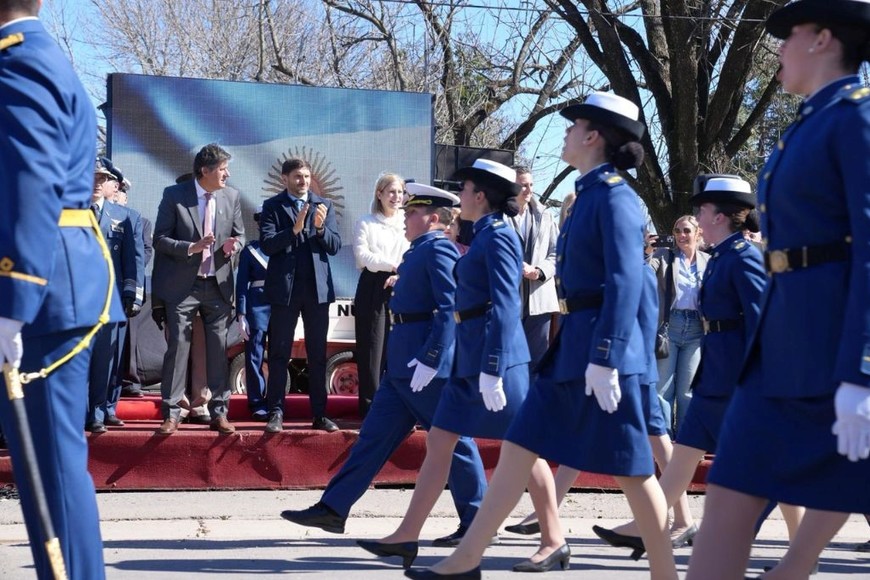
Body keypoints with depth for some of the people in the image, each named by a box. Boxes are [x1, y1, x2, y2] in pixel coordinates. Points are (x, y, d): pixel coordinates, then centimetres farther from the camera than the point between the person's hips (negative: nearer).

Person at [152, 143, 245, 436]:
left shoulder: (231, 197, 4)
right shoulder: (174, 195, -6)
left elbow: (239, 234, 13)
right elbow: (160, 239, -6)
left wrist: (233, 244, -11)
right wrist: (192, 247, -20)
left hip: (218, 285, 3)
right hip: (183, 285, -3)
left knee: (218, 349, 4)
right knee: (178, 345, -3)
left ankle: (219, 413, 12)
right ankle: (171, 413, 4)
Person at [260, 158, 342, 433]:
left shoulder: (324, 205, 9)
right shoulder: (272, 206, 2)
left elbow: (335, 246, 4)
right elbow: (266, 244, -9)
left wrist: (320, 228, -14)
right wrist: (294, 230, -22)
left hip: (317, 287, 2)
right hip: (284, 287, -2)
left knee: (318, 355, 6)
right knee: (279, 354, 1)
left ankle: (319, 415, 10)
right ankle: (276, 413, 4)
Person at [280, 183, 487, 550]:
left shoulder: (438, 249, -13)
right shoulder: (420, 250, 17)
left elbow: (451, 308, -22)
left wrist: (429, 359, -25)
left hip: (427, 363, -10)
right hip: (403, 363, 10)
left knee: (453, 442, -1)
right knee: (375, 435, 9)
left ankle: (477, 523, 8)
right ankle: (333, 509, 12)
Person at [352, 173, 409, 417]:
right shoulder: (365, 223, 7)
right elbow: (363, 255, -6)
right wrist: (394, 264, -16)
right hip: (373, 289, -2)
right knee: (373, 349, -3)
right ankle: (370, 408, 1)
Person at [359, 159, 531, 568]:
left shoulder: (497, 236, -13)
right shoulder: (483, 236, 15)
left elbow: (505, 306, -19)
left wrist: (492, 370, -23)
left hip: (494, 354, -10)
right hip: (470, 355, 10)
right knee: (439, 442, 8)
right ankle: (407, 535, 11)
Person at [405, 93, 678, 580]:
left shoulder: (615, 196, -13)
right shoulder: (591, 194, 15)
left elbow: (626, 282, -21)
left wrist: (605, 358, -26)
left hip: (601, 344, -10)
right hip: (574, 341, 10)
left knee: (630, 466, -2)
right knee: (520, 446, 10)